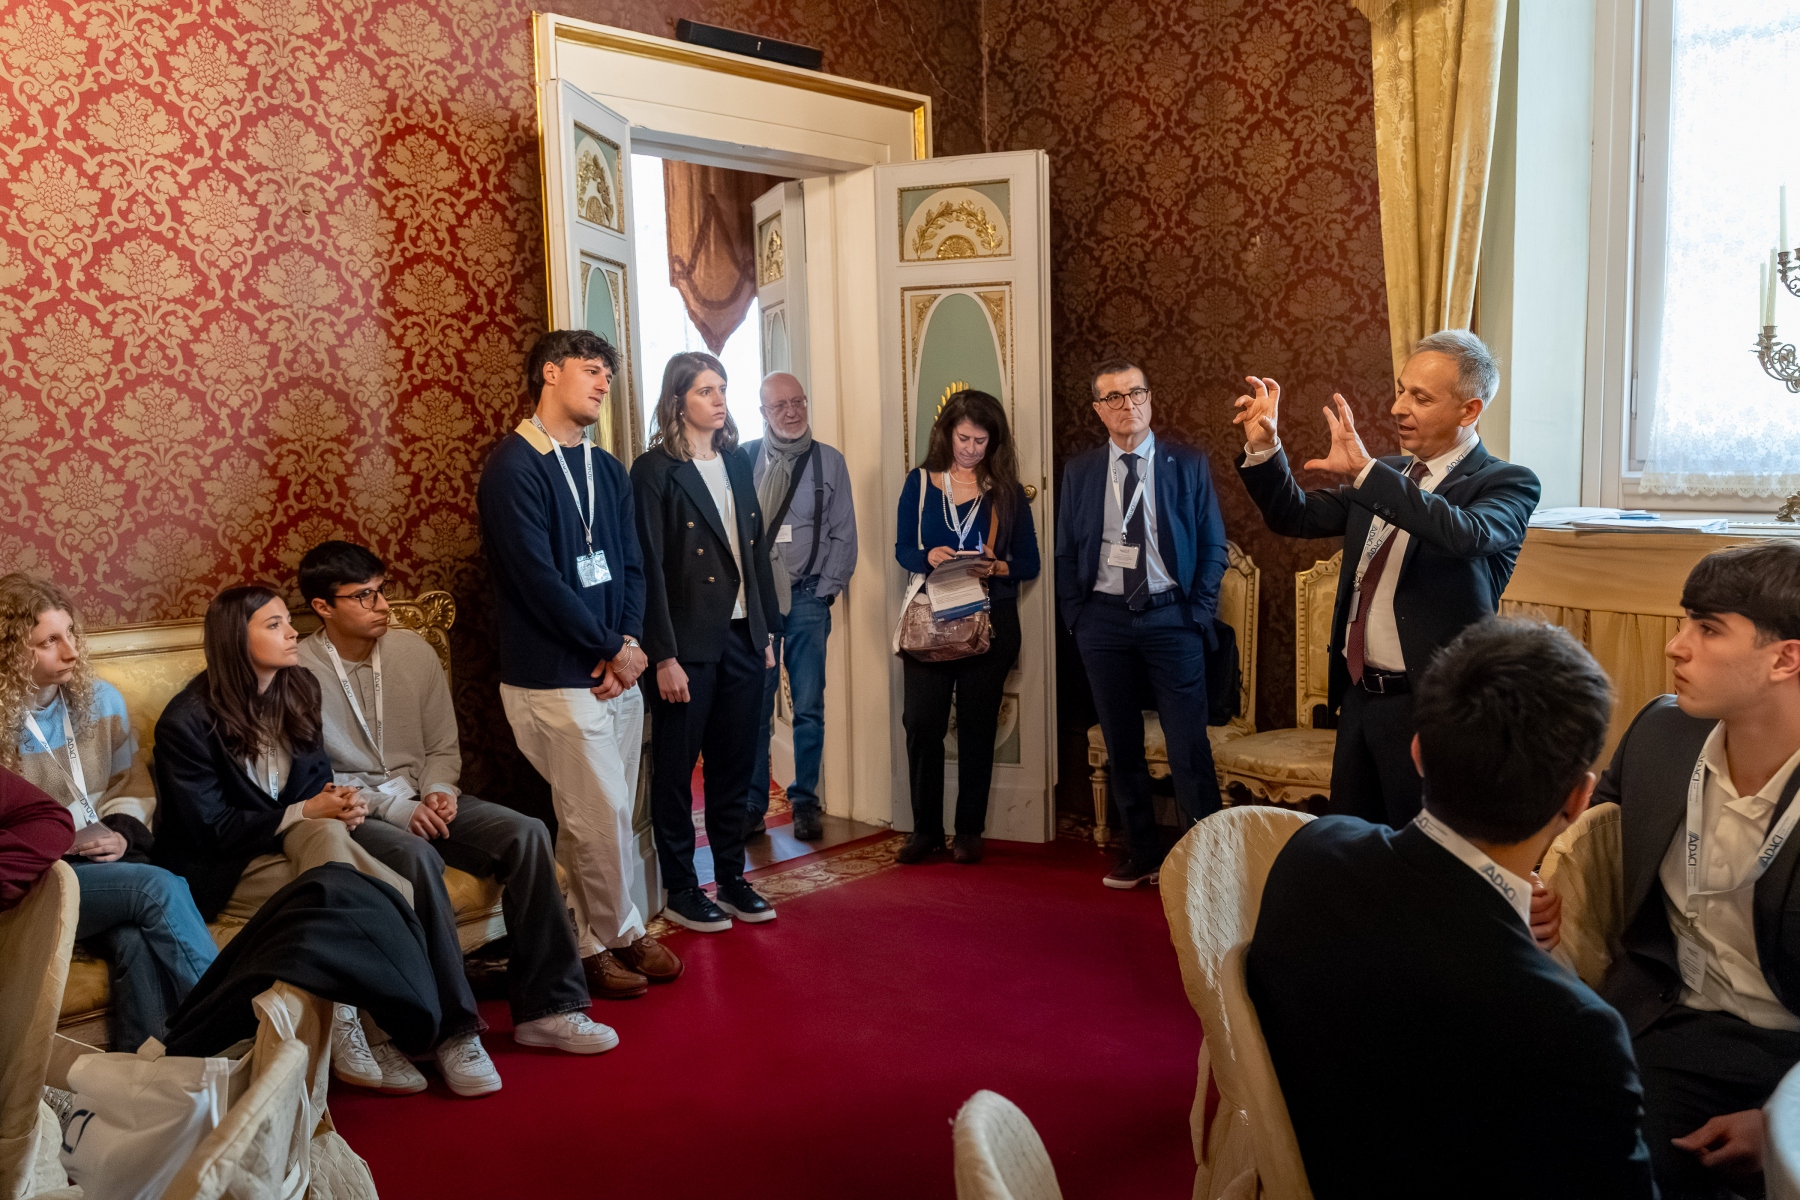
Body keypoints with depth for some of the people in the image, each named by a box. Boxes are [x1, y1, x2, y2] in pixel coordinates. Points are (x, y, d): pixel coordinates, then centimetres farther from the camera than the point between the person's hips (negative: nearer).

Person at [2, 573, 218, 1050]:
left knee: (137, 939, -32)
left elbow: (130, 785, 16)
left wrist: (123, 832, -4)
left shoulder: (101, 700, 7)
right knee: (157, 887, -31)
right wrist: (62, 840, -16)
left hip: (104, 865, 4)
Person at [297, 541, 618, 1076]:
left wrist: (437, 791, -10)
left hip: (420, 798, 5)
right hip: (350, 814, -5)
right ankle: (454, 1027, -26)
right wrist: (393, 808, -20)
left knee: (526, 834, -20)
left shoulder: (415, 652, 5)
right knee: (417, 858, -37)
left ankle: (545, 1007, -15)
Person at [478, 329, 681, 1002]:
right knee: (602, 814, -3)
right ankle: (618, 935, 15)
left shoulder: (606, 470, 14)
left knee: (607, 817, 12)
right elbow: (538, 578, -17)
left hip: (617, 669, 7)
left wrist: (628, 644, -5)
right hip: (555, 679, -7)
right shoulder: (514, 468, -11)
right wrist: (612, 648, -12)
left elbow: (632, 566, 12)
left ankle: (604, 938, 25)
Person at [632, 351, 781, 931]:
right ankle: (681, 890, 17)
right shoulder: (655, 470, -9)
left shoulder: (736, 463, 11)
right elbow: (649, 568, -12)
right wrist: (664, 656, -15)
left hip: (741, 638, 6)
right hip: (688, 644, -6)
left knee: (733, 764, 13)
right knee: (676, 768, 6)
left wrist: (768, 630, 11)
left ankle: (731, 878, 25)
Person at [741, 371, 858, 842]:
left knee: (809, 708, 2)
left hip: (807, 599, 0)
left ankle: (805, 801, 12)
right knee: (753, 707, 0)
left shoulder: (830, 462, 6)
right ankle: (752, 803, 9)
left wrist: (825, 591, -2)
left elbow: (843, 536, 6)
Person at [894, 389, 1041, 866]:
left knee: (977, 726, 3)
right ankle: (925, 829, 7)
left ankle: (969, 831, 13)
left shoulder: (1006, 491, 4)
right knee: (922, 722, -6)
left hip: (989, 620, 0)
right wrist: (928, 557, -15)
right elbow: (902, 548, 6)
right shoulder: (920, 483, 6)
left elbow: (1029, 562, 4)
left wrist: (998, 567, -17)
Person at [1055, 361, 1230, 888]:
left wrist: (1198, 613, -4)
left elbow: (1213, 547, 4)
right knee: (1122, 746, 9)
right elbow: (1065, 554, 11)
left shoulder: (1188, 464, 2)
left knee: (1189, 747, -4)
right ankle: (1142, 854, 20)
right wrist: (1076, 618, 3)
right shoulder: (1079, 472, 7)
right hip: (1104, 619, 3)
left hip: (1171, 615, -2)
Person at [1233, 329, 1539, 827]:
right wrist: (1263, 449, -1)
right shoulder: (1387, 476, 12)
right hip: (1359, 695, 7)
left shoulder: (1508, 484, -9)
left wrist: (1365, 469, -35)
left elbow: (1465, 535, -31)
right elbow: (1297, 516, 15)